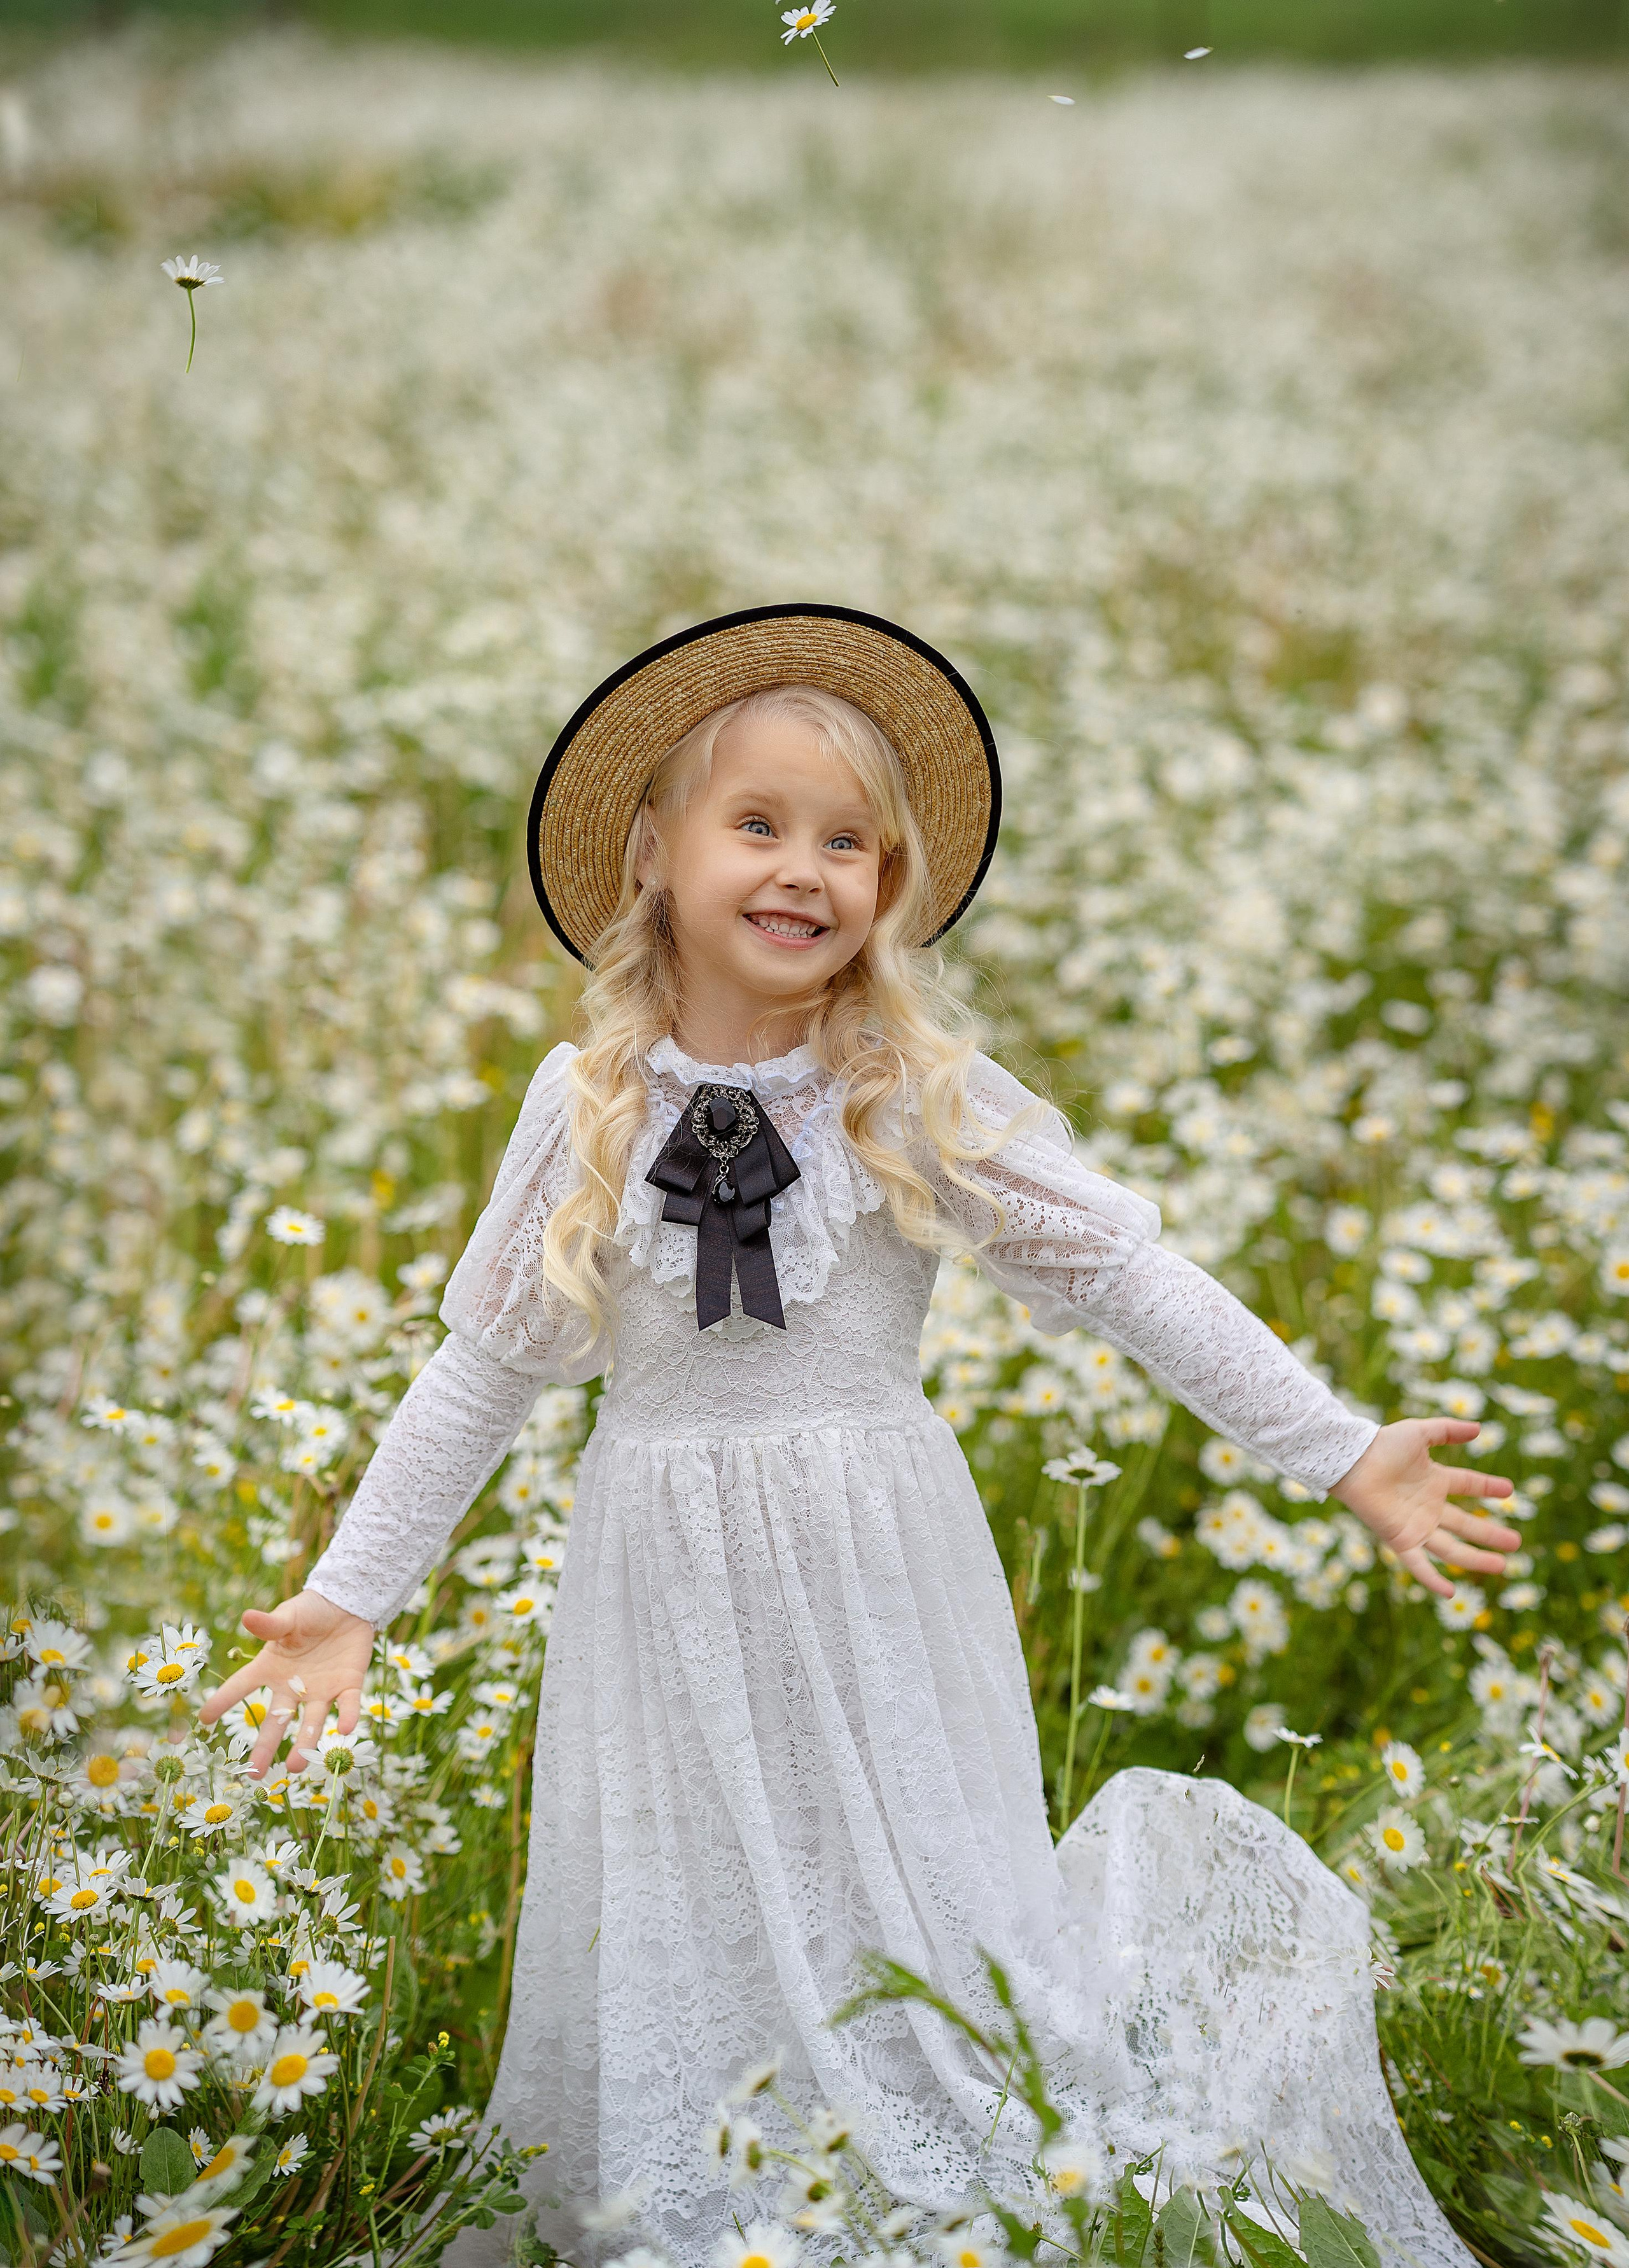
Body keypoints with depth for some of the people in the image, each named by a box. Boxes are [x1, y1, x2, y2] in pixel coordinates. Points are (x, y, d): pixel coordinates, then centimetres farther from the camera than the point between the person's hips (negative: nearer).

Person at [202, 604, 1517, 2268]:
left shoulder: (923, 1095, -6)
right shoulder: (587, 1106, -2)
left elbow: (1124, 1274, -4)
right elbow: (482, 1366, 5)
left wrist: (1343, 1454, -8)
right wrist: (350, 1596, 4)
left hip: (882, 1585, -1)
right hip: (667, 1594, 1)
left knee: (932, 1927, 3)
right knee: (678, 1967, 9)